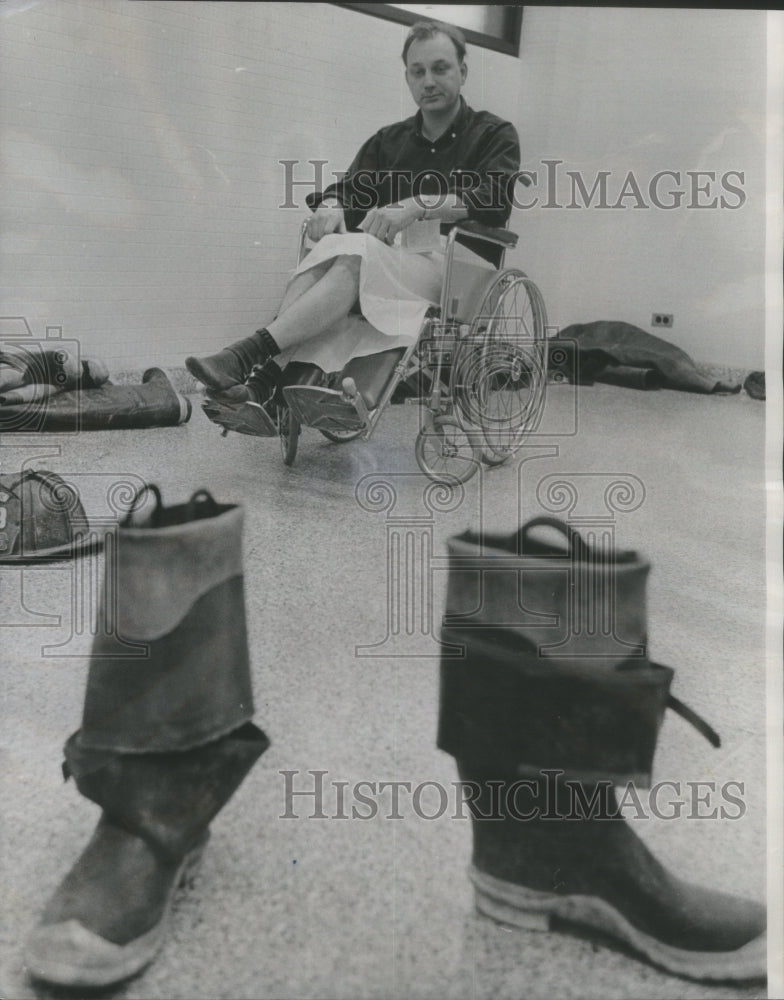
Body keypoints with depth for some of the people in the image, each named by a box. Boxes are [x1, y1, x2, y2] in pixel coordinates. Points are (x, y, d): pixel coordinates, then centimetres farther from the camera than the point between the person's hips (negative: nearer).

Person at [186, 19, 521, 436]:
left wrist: (418, 206, -25)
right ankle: (262, 385, -44)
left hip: (454, 271, -4)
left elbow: (494, 199, -10)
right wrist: (329, 207, -14)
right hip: (380, 268, 4)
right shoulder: (389, 140, 23)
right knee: (332, 247, -30)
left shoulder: (495, 135, 9)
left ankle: (252, 353, -43)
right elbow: (351, 189, 12)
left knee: (356, 251, -33)